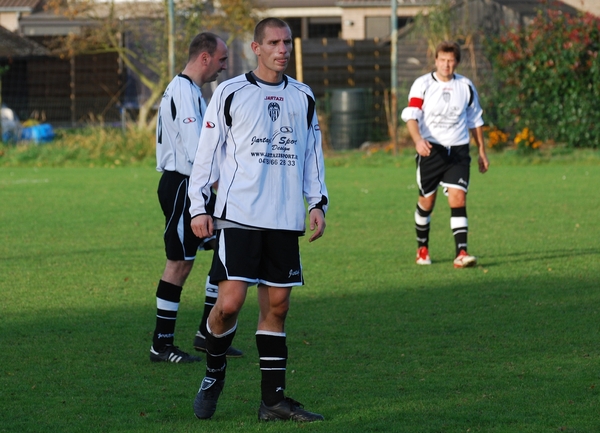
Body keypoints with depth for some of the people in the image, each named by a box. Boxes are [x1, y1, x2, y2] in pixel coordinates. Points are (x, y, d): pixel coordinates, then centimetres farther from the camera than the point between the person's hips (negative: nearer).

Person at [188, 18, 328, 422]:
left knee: (277, 305, 4)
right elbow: (207, 151, 2)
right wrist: (199, 208, -2)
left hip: (285, 220, 4)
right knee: (230, 301, -12)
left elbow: (312, 154, 20)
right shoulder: (230, 93, 0)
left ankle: (274, 399, 8)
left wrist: (318, 202, 10)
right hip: (238, 216, -4)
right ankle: (214, 374, 12)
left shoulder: (303, 97, 13)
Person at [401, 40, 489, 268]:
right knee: (427, 201, 8)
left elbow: (475, 120, 17)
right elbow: (411, 115, -13)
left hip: (458, 151, 1)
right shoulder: (422, 85, -3)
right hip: (430, 150, -1)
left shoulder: (466, 86, 7)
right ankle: (422, 249, 29)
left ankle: (461, 253, -18)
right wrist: (418, 140, -31)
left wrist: (482, 151, 17)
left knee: (458, 198, -13)